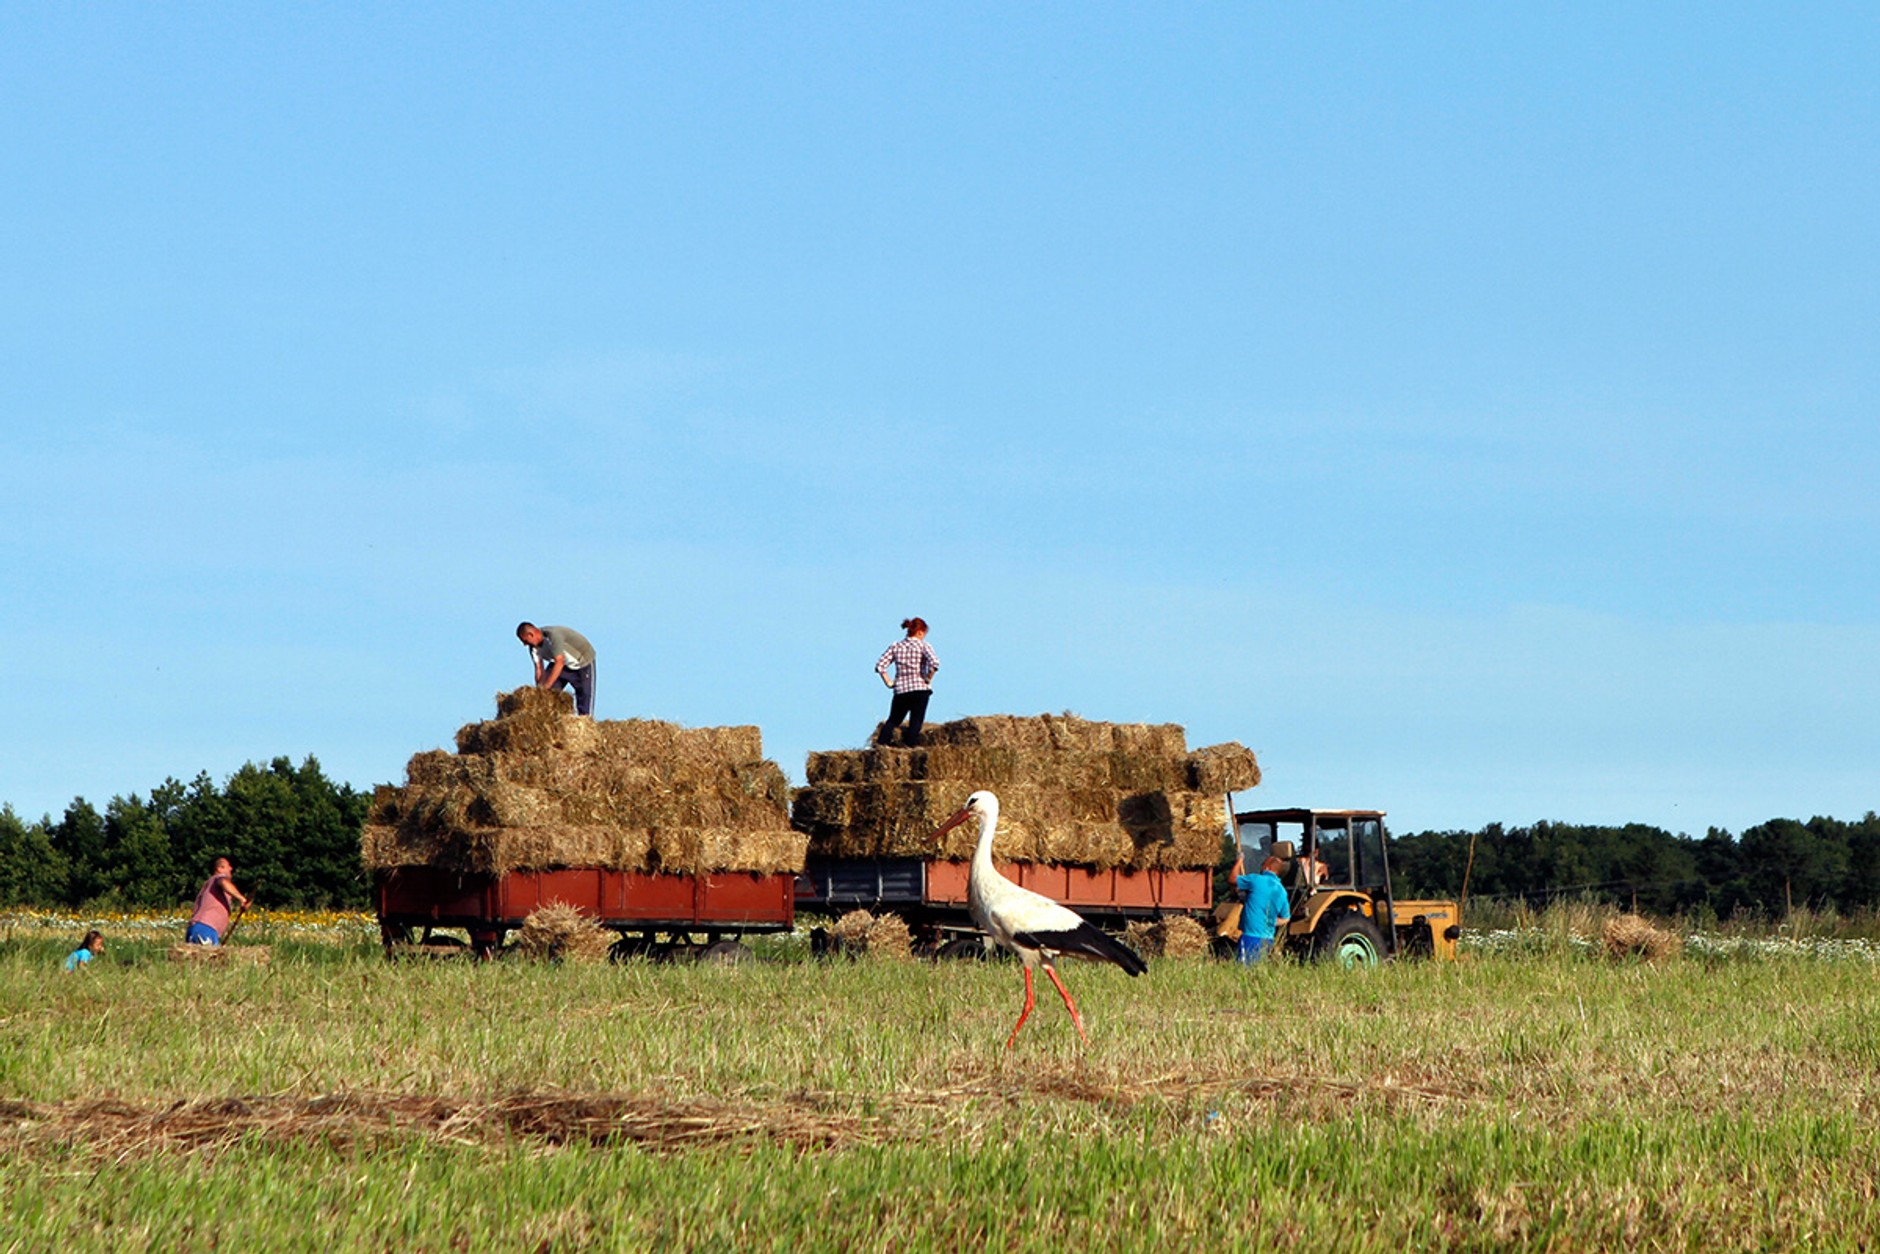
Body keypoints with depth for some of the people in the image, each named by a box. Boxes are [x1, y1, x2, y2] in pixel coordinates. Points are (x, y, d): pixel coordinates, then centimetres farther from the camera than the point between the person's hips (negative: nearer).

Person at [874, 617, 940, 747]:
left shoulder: (895, 646, 9)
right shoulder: (923, 645, -2)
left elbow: (880, 666, 3)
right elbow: (934, 663, -19)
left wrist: (888, 682, 8)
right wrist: (928, 679, -7)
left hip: (900, 689, 3)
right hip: (920, 688, -3)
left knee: (893, 720, 13)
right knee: (916, 721, 3)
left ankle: (881, 743, 2)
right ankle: (911, 744, -5)